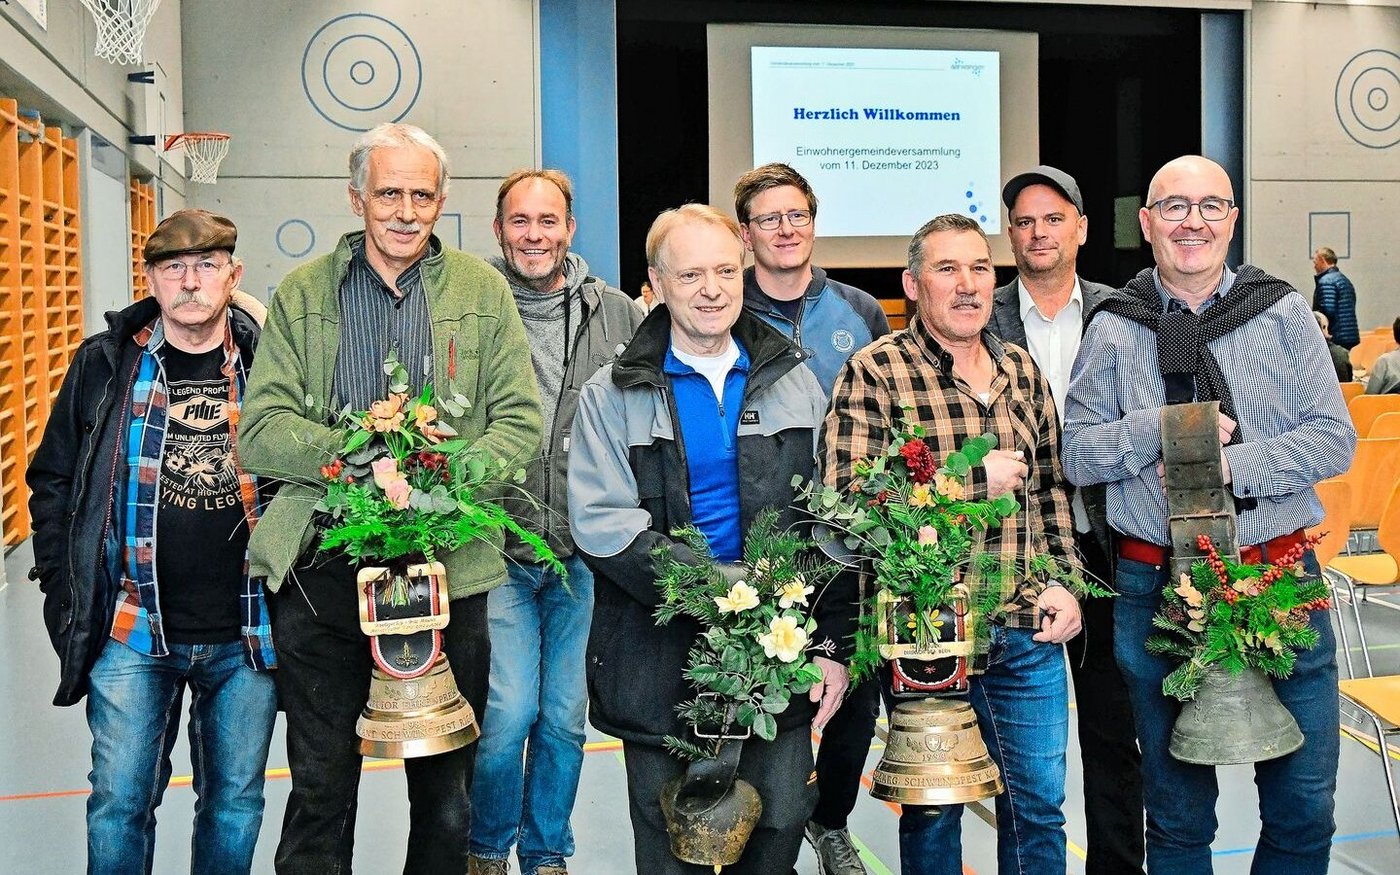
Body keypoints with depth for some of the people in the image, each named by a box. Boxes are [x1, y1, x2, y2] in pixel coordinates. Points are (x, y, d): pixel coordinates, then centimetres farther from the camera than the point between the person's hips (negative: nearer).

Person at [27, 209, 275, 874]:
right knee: (119, 804, 5)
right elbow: (52, 483, 8)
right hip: (133, 632, 0)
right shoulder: (105, 364, 1)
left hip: (246, 636, 1)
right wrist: (67, 595, 1)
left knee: (236, 806, 13)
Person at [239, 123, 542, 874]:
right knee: (321, 784, 8)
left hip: (449, 564, 1)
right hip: (323, 567, 0)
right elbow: (263, 430, -1)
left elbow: (521, 421, 2)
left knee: (447, 787, 12)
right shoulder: (303, 293, 6)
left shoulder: (481, 290, 7)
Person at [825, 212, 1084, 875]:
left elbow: (1052, 488, 16)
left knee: (1039, 807, 15)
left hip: (1031, 631, 5)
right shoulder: (875, 372, -9)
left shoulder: (1021, 369, 10)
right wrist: (975, 479, -16)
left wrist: (1066, 581, 3)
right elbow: (847, 499, -18)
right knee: (933, 810, 13)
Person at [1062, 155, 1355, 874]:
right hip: (1157, 589, 0)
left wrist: (1231, 465, -15)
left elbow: (1334, 439, -2)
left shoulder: (1284, 314, 4)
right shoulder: (1113, 330, 3)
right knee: (1177, 813, 13)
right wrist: (1164, 429, -15)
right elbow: (1076, 458, -1)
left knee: (1303, 805, 6)